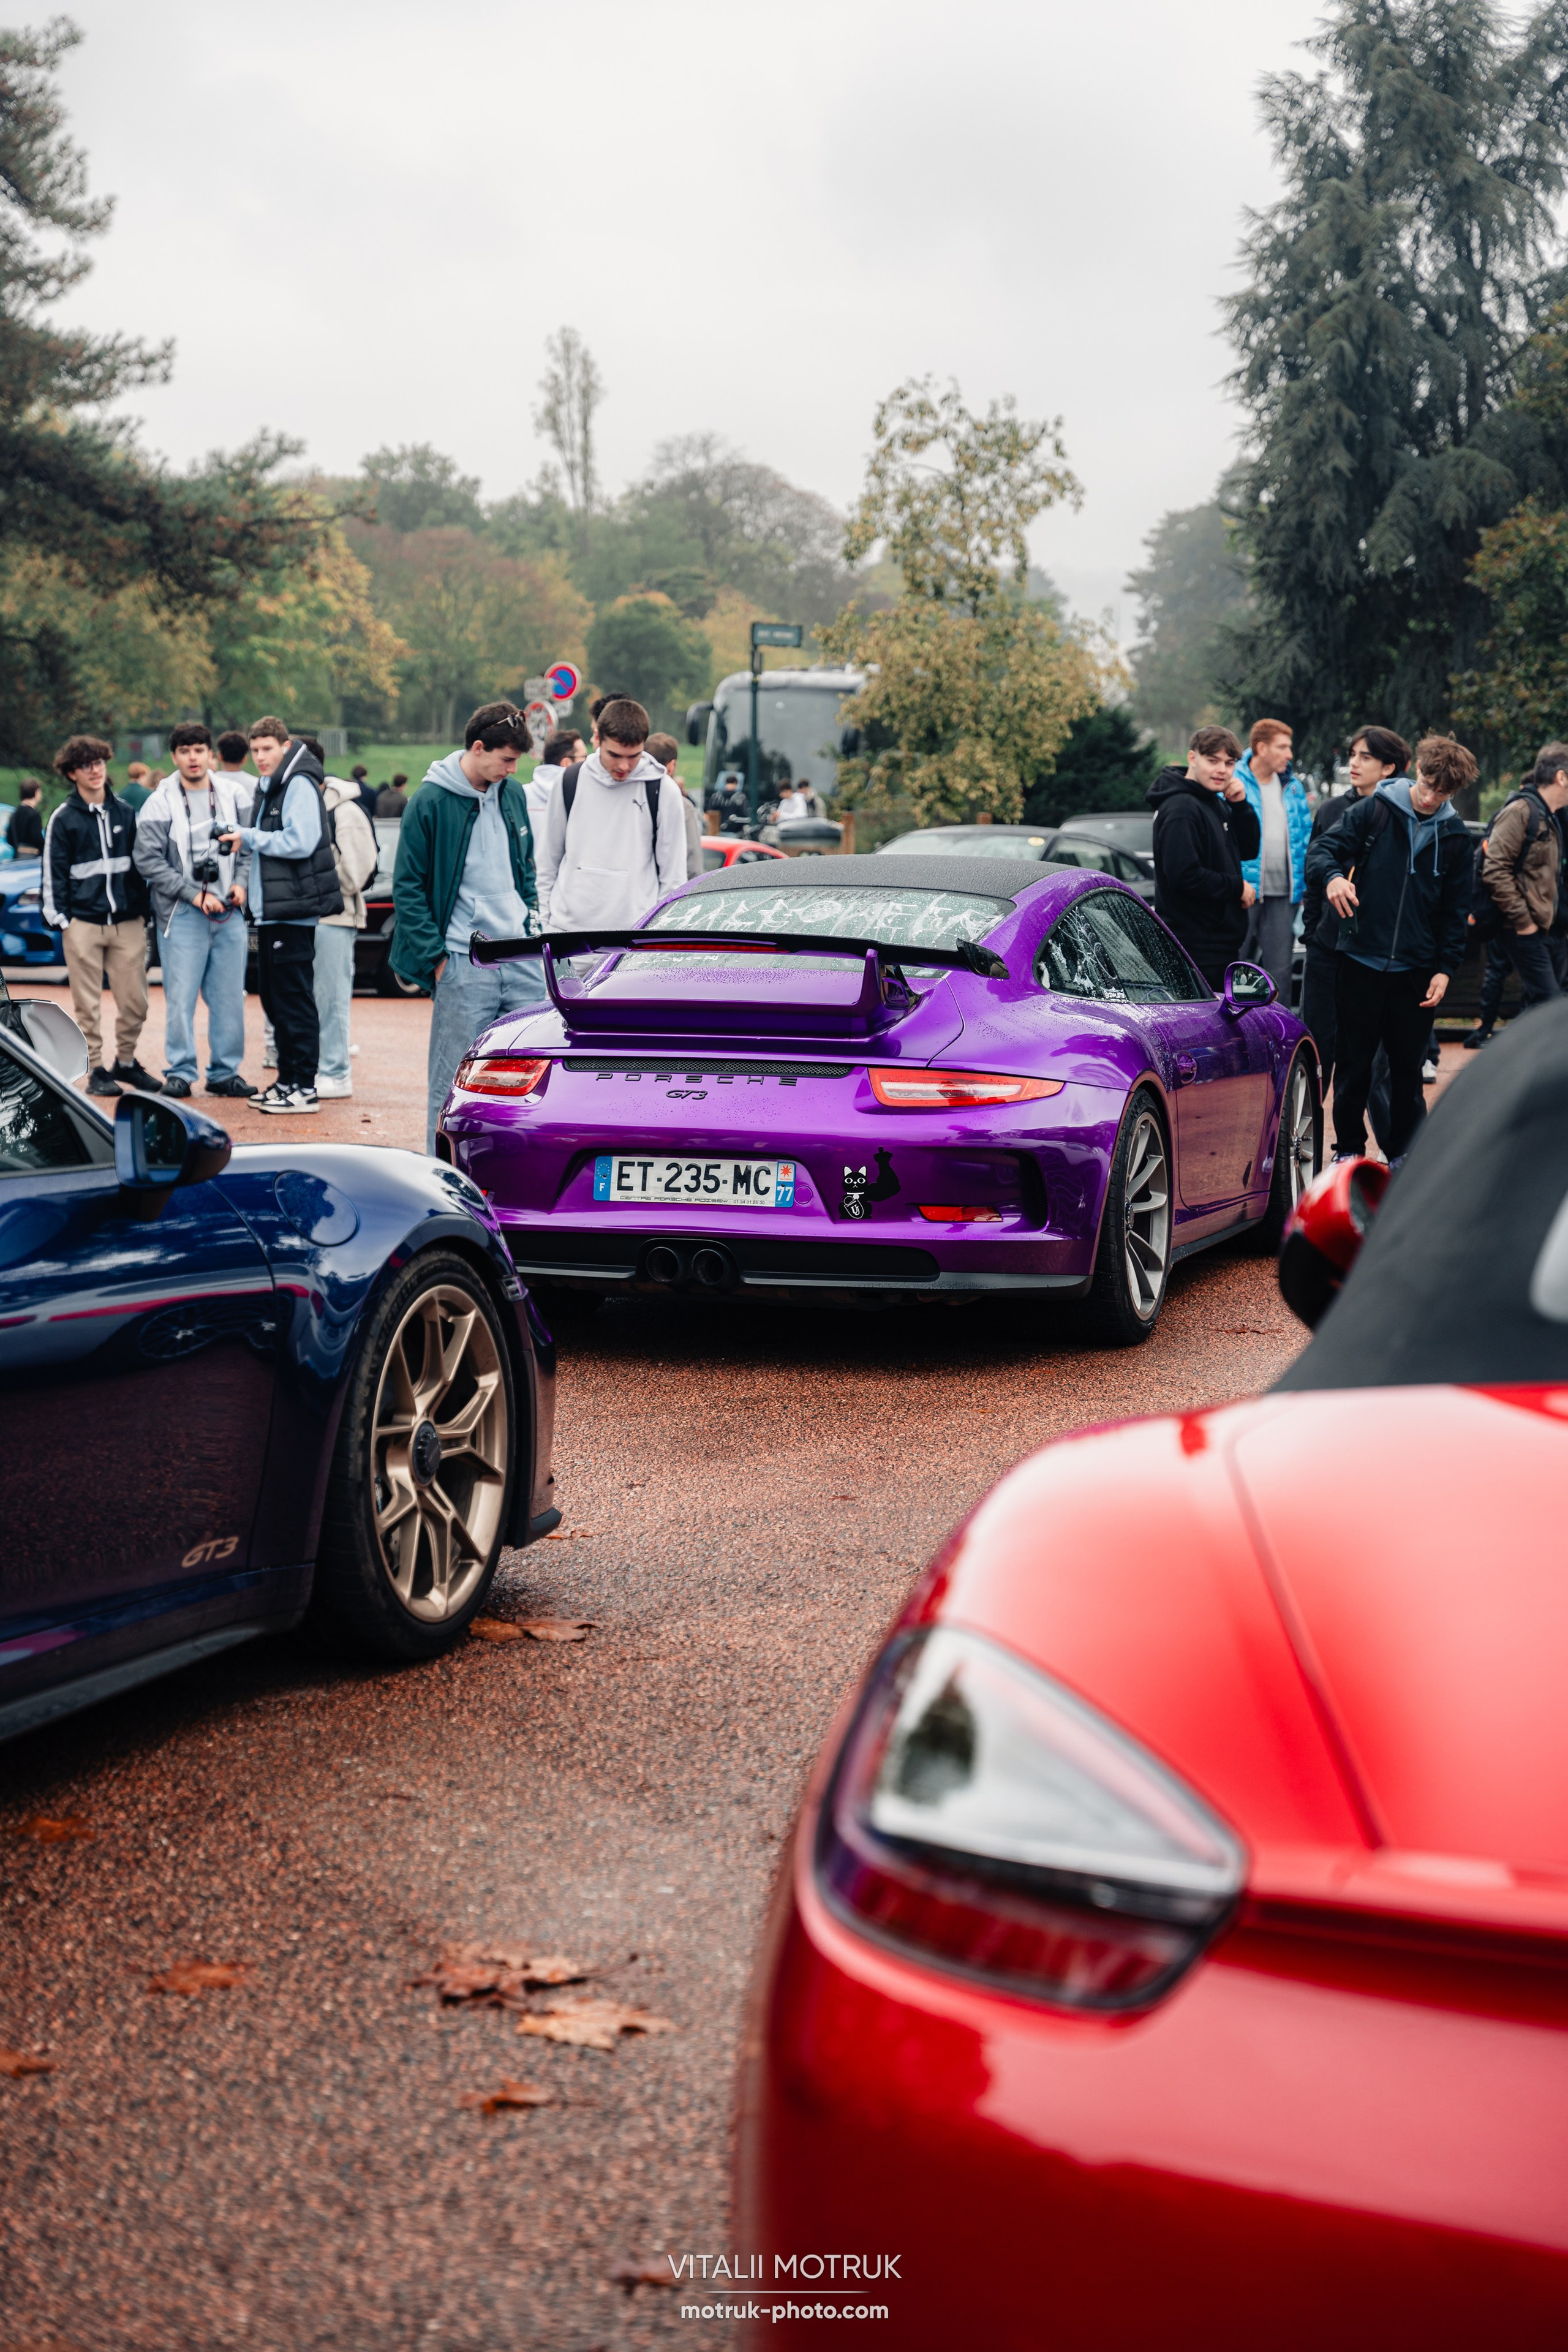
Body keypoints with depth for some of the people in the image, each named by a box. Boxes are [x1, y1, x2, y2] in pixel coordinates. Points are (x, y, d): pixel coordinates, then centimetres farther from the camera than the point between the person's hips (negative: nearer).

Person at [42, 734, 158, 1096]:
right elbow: (54, 872, 2)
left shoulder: (125, 813, 11)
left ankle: (126, 1062, 19)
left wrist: (143, 911, 13)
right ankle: (96, 1070, 9)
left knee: (135, 1001, 1)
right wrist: (59, 917, -4)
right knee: (88, 1005, 0)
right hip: (83, 923, -3)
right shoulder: (64, 819, 2)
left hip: (128, 923, 3)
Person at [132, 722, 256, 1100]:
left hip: (230, 912, 3)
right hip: (182, 915, -3)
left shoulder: (234, 795, 6)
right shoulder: (160, 804, -3)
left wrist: (241, 882, -5)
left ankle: (225, 1072, 14)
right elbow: (149, 861, -7)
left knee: (230, 996, 5)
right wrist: (194, 894, -12)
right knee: (181, 997, -5)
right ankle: (180, 1071, 4)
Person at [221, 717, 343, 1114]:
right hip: (272, 912, 10)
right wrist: (241, 836, 6)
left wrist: (250, 837, -13)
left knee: (295, 1000, -8)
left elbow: (299, 842, -20)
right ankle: (288, 1080, 21)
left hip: (292, 912, -10)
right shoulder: (271, 787, 20)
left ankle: (305, 1088, -6)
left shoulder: (299, 784, -11)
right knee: (276, 999, 14)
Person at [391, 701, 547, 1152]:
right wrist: (435, 955, -9)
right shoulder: (431, 802, -8)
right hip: (464, 965, -5)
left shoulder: (513, 793, 10)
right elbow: (407, 887, -6)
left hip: (522, 956, 5)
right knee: (453, 1080, 0)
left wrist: (532, 921, 13)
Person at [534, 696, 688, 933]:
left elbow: (673, 876, 3)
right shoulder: (569, 782, 6)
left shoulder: (663, 792, -1)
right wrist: (547, 920, 9)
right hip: (568, 926, 2)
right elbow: (548, 861, 13)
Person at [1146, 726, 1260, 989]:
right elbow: (1184, 875, -26)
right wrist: (1237, 888, -14)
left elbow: (1248, 850, 15)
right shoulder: (1181, 809, -17)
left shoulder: (1215, 803, 15)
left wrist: (1241, 806, 0)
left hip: (1222, 944, 10)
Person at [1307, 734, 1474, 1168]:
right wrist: (1333, 876, -27)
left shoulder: (1455, 838, 6)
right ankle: (1349, 1149, 17)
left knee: (1407, 1067, 8)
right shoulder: (1374, 811, -1)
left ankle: (1404, 1153, 20)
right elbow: (1323, 849, -4)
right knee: (1353, 1063, 4)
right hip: (1361, 961, -2)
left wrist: (1445, 968, 1)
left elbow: (1456, 911, 9)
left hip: (1415, 970, 2)